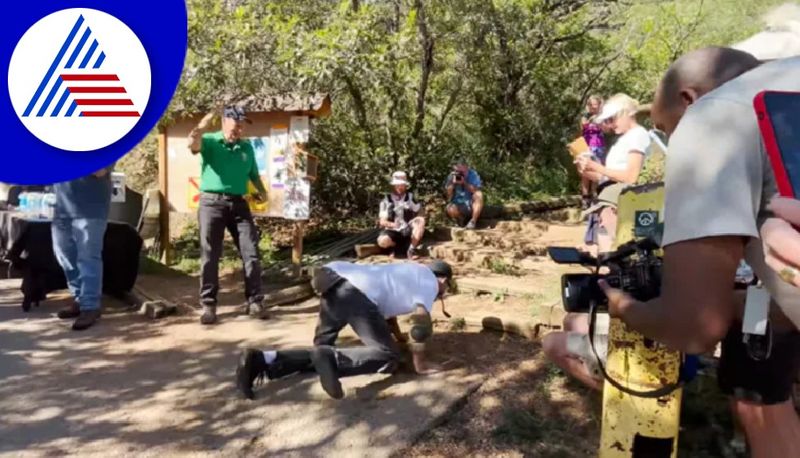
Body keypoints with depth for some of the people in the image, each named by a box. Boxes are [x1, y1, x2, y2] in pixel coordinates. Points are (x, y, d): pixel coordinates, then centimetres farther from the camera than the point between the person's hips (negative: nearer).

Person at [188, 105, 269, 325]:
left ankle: (255, 301, 8)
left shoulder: (247, 147, 15)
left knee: (251, 253, -1)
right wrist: (203, 126, -30)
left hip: (238, 203, 4)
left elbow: (253, 174, 20)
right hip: (212, 202, -3)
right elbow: (192, 144, -20)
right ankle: (208, 305, 7)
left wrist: (262, 190, 3)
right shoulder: (209, 141, 2)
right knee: (210, 256, -1)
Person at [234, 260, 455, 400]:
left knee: (322, 349, 16)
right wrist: (419, 363, 7)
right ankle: (331, 359, -29)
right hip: (357, 294, -9)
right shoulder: (429, 282, 10)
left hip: (334, 281, 9)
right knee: (388, 356, -8)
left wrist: (399, 336, 60)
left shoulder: (411, 272, 35)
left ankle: (261, 360, -3)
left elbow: (388, 298, 47)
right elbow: (421, 324, -3)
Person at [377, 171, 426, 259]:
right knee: (382, 241, -33)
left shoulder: (410, 197, 6)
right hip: (393, 231, -1)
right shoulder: (387, 201, 0)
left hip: (408, 230, 2)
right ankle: (396, 246, 2)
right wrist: (392, 224, -27)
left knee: (421, 220, -27)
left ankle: (412, 249, -22)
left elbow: (419, 213, 4)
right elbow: (382, 221, -6)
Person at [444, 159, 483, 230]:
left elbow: (477, 191, -17)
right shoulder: (451, 176, -2)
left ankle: (473, 221, -18)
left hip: (472, 205, 0)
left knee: (479, 195, -29)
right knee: (450, 209, -33)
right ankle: (460, 219, 2)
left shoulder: (473, 175, -5)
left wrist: (464, 183, -26)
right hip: (458, 206, 0)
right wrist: (453, 183, -19)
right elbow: (449, 196, -6)